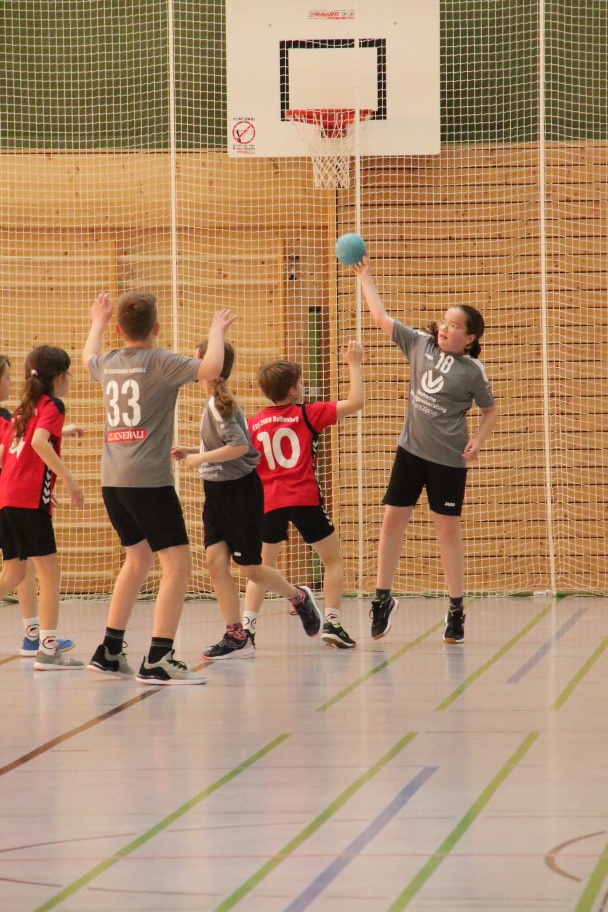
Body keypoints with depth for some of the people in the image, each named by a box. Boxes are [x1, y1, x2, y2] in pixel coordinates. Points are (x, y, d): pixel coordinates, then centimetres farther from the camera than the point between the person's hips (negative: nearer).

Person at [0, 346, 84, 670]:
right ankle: (48, 650, -5)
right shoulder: (53, 405, -3)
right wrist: (68, 479, -22)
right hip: (31, 499, -8)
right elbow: (39, 442, -21)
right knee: (49, 572, -2)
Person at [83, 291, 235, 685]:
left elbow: (88, 357, 36)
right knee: (177, 565, -6)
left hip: (113, 480, 8)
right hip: (149, 480, -8)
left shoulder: (108, 363, 12)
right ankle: (158, 661, -15)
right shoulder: (160, 362, -9)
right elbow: (209, 368, -22)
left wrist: (98, 322, 52)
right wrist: (217, 332, -5)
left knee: (138, 559, 24)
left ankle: (110, 652, 27)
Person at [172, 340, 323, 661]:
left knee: (249, 568, 1)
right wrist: (191, 451, 11)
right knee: (215, 560, -3)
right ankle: (236, 636, -1)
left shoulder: (220, 404, -18)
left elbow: (239, 446, -27)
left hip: (240, 490, -9)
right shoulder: (214, 402, 9)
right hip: (217, 491, 9)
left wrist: (199, 458, -19)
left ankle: (299, 597, 26)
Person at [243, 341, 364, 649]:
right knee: (333, 559, 12)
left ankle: (247, 625, -1)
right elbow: (354, 402, -3)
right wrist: (354, 364, 5)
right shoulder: (307, 415, -2)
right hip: (305, 499, -3)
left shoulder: (253, 424, 7)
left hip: (269, 503, 3)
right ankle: (332, 622, 1)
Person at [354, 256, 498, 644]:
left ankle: (456, 609, 11)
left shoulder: (473, 370, -8)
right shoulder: (420, 344, 2)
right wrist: (365, 278, 5)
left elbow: (490, 411, 3)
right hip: (411, 450, 4)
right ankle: (383, 598, 14)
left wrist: (478, 441, -12)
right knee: (393, 520, 2)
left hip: (449, 459, -4)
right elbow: (382, 317, 7)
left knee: (448, 528, 1)